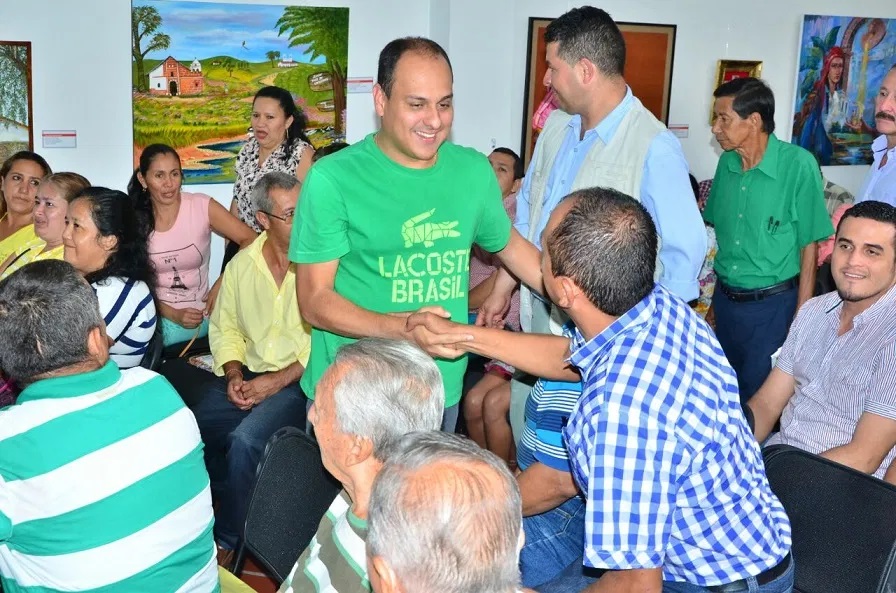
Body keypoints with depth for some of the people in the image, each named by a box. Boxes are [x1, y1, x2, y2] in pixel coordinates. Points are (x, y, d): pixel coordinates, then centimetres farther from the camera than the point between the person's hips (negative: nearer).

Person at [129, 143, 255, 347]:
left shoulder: (202, 206, -6)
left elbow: (250, 241, -8)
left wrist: (221, 285, -18)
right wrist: (172, 314, -11)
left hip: (198, 317, -2)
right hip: (152, 315, 2)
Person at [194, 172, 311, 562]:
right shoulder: (242, 264, 6)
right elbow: (224, 328, 14)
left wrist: (278, 381, -17)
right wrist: (234, 375, -3)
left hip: (299, 380, -5)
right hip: (248, 374, 6)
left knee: (245, 440, -27)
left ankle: (227, 541, -4)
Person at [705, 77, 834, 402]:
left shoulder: (797, 164, -14)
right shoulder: (727, 162, 2)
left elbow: (809, 245, -10)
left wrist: (801, 317, -10)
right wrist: (715, 295, 10)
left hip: (772, 304, -5)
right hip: (724, 298, 5)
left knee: (758, 397, 4)